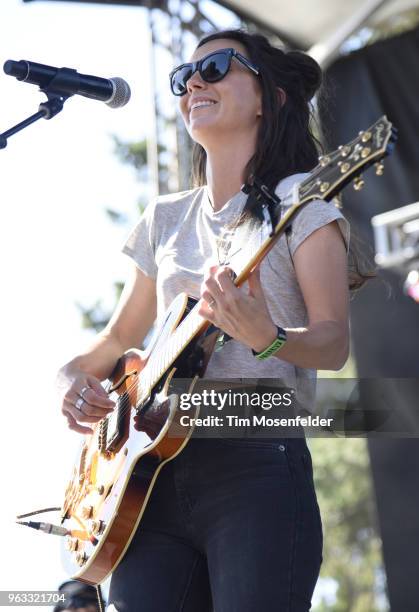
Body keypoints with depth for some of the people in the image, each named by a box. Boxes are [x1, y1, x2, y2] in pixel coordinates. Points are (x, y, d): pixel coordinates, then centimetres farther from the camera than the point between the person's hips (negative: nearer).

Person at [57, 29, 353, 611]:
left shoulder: (298, 200, 1)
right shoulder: (165, 218, 19)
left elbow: (333, 342, -8)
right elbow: (121, 335, 26)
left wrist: (266, 337, -29)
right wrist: (75, 375, 5)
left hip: (257, 461, -5)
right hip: (155, 469, 5)